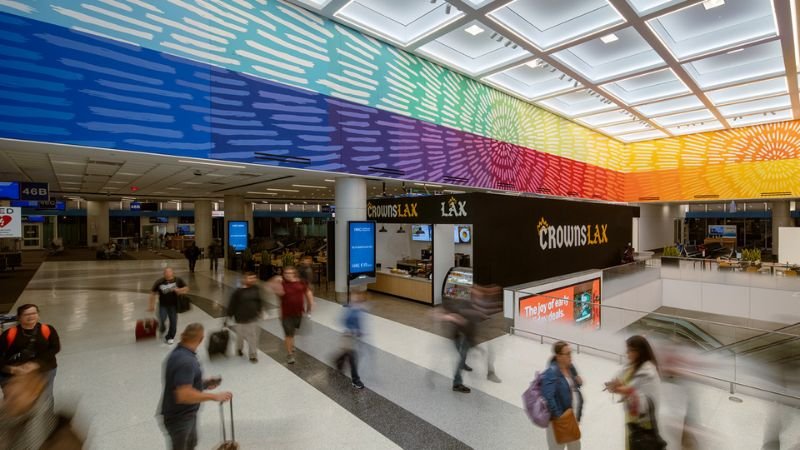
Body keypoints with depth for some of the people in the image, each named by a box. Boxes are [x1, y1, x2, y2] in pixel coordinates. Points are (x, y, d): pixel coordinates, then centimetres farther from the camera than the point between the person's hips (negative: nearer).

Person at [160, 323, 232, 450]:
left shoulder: (180, 353, 0)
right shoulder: (185, 361, -33)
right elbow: (184, 395, -38)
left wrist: (204, 383, 3)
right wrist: (214, 396, -32)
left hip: (187, 413, 9)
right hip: (179, 417, -9)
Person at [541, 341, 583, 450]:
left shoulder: (570, 367, 0)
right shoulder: (551, 373, -27)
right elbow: (548, 398, -31)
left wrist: (578, 382, -5)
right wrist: (558, 416, -30)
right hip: (559, 419, -8)